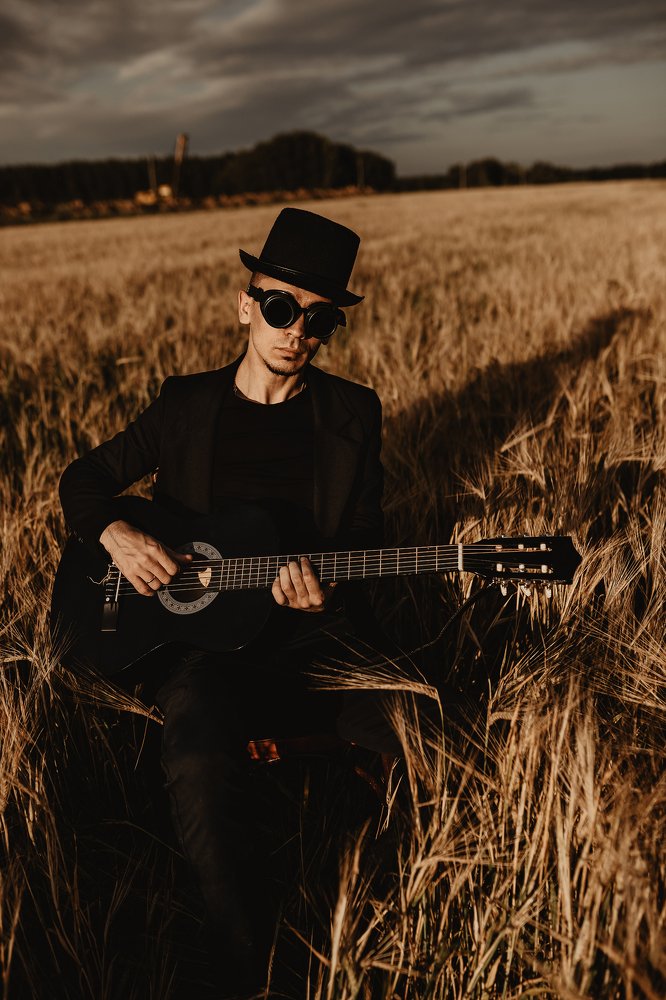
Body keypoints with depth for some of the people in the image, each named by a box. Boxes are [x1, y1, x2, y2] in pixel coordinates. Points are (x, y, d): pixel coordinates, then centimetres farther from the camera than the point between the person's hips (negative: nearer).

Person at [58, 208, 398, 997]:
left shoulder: (351, 414, 5)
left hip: (312, 636, 1)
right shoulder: (186, 403, 6)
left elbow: (365, 542, 6)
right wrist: (113, 532, -7)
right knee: (201, 761, -32)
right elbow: (85, 477, 15)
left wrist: (325, 591, -17)